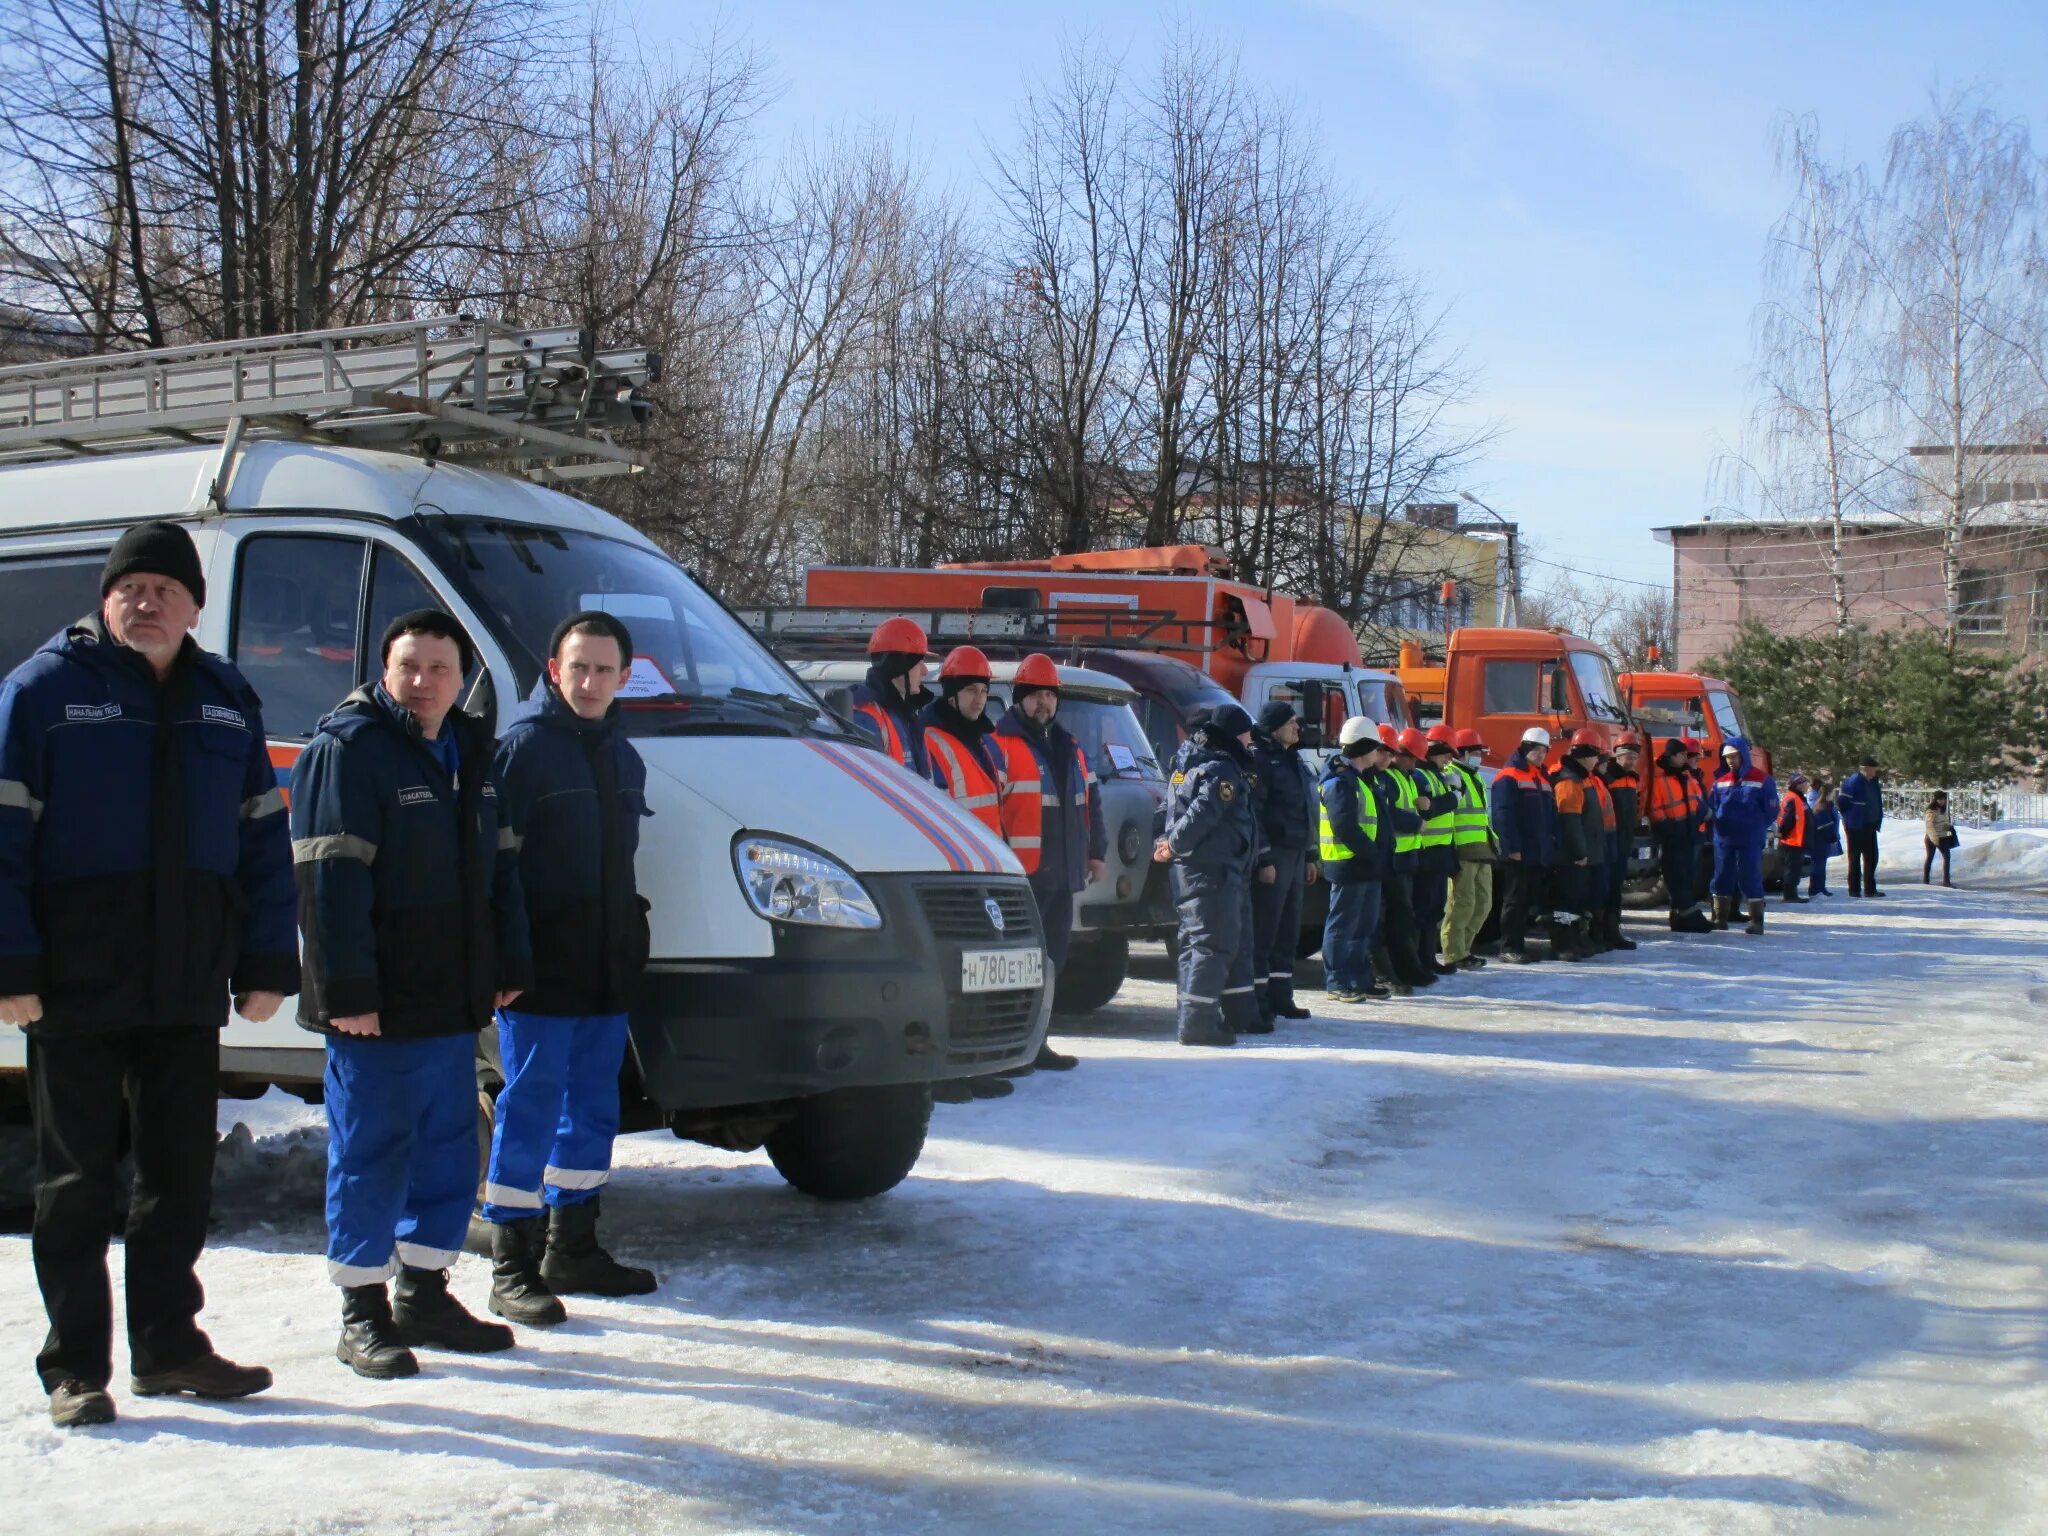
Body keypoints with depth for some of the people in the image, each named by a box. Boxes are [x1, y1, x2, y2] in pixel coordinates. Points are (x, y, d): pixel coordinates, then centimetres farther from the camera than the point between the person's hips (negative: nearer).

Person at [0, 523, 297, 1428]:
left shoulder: (227, 701, 11)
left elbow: (264, 837, 12)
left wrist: (266, 965, 6)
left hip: (187, 990, 4)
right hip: (76, 987, -4)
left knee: (182, 1173, 11)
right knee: (78, 1180, 4)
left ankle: (168, 1346, 24)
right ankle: (75, 1367, 12)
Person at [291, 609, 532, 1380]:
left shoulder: (472, 752, 14)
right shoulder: (346, 750, -10)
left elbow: (500, 868, 20)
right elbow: (329, 882, -17)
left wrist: (510, 965, 15)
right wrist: (346, 991, -21)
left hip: (452, 1000, 8)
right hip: (376, 1005, -7)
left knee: (447, 1150, 12)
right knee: (369, 1154, 0)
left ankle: (424, 1294, 24)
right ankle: (363, 1315, 9)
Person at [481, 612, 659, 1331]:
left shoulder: (622, 755, 15)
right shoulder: (523, 746, -9)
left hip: (606, 974, 8)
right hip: (541, 973, -8)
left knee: (593, 1113, 13)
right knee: (530, 1113, -4)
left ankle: (572, 1250, 25)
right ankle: (512, 1268, 4)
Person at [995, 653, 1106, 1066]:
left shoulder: (1071, 749, 19)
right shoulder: (1001, 745, -7)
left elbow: (1091, 803, 26)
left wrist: (1096, 851, 20)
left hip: (1062, 875, 8)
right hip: (1021, 874, -8)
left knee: (1050, 961, 12)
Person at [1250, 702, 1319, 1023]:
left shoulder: (1294, 760, 19)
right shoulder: (1259, 759, -10)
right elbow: (1253, 813, -17)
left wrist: (1309, 856, 21)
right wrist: (1264, 860, -21)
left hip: (1295, 855, 9)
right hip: (1273, 855, -9)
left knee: (1288, 931, 12)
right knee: (1263, 931, -7)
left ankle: (1280, 996, 19)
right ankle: (1258, 1002, -4)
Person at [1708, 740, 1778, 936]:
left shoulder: (1762, 780, -2)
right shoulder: (1721, 780, 10)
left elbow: (1771, 809, -1)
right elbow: (1710, 805, 15)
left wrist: (1756, 828, -3)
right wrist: (1718, 822, 2)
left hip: (1750, 840, -4)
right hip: (1723, 837, 4)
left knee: (1750, 878, -5)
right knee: (1722, 876, 8)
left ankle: (1757, 921, 0)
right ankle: (1720, 918, 17)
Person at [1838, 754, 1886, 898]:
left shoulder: (1874, 782, 9)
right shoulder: (1853, 782, -17)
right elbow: (1841, 802, -17)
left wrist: (1877, 820, 12)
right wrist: (1850, 817, -7)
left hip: (1870, 827, 8)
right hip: (1855, 827, -8)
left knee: (1871, 858, 10)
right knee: (1855, 858, 1)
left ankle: (1870, 889, 17)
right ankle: (1854, 890, 7)